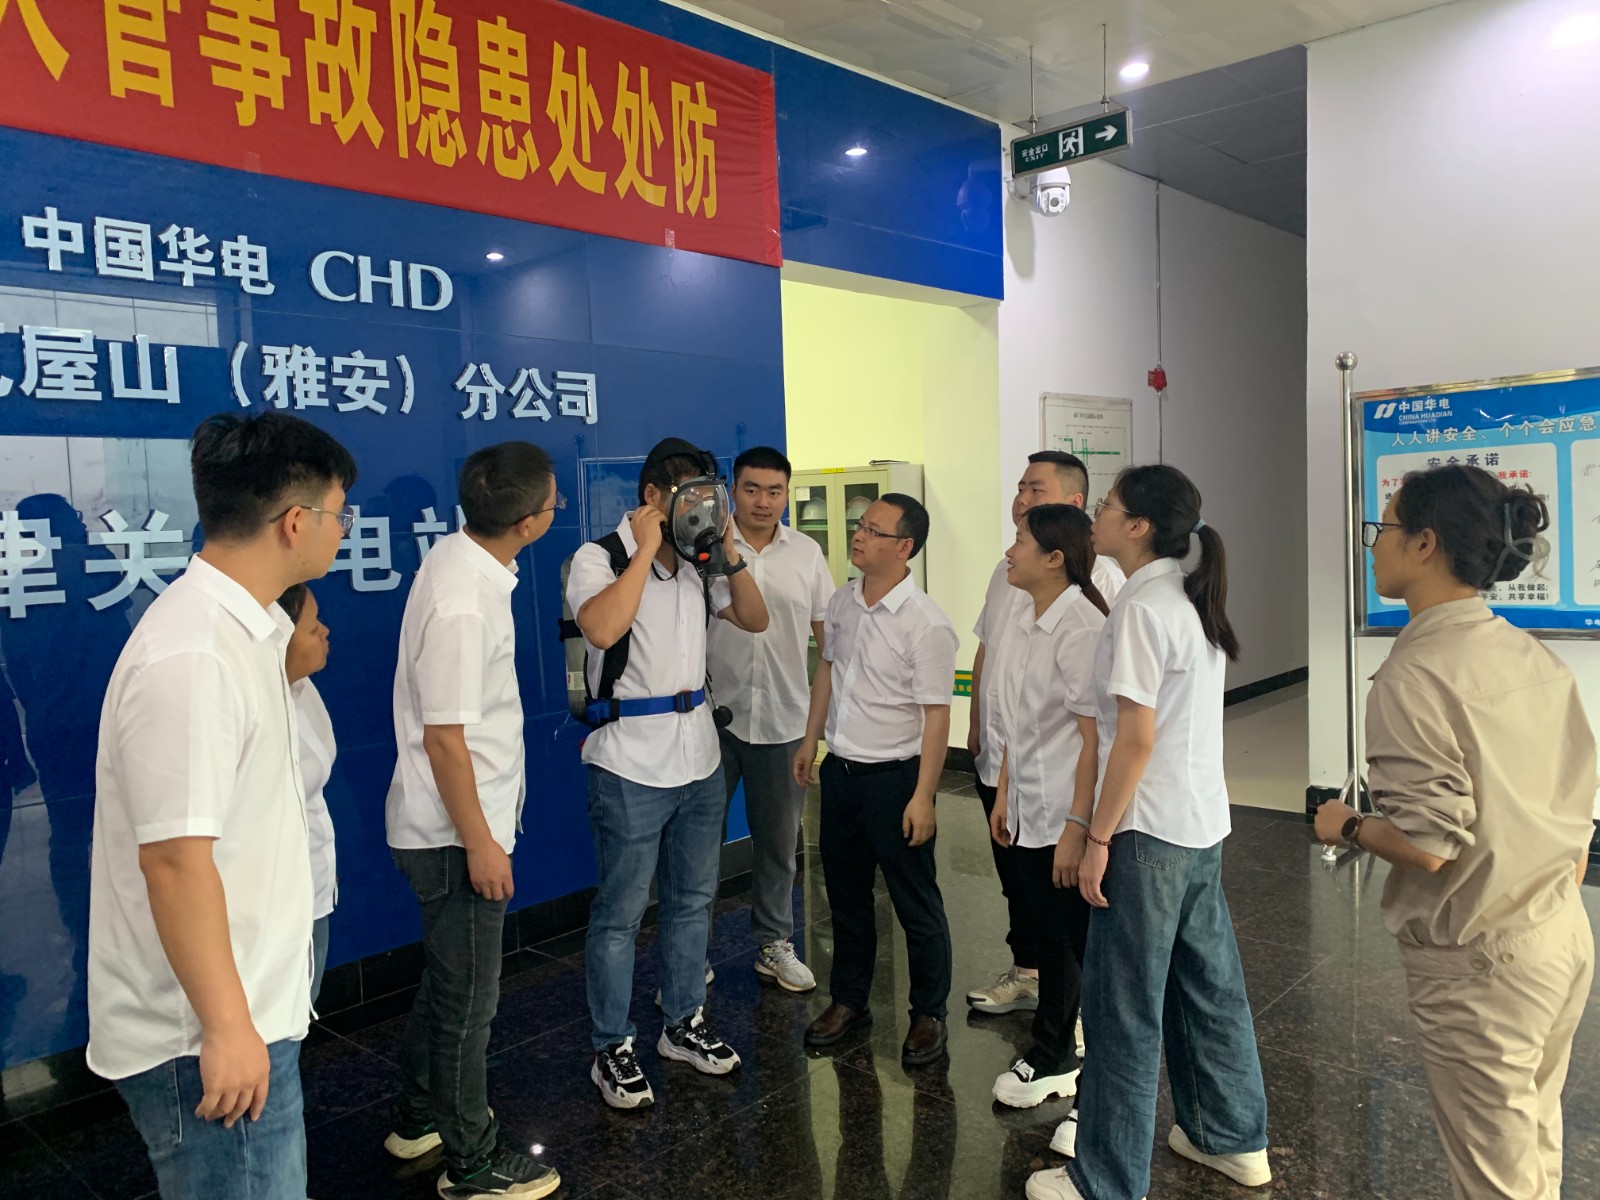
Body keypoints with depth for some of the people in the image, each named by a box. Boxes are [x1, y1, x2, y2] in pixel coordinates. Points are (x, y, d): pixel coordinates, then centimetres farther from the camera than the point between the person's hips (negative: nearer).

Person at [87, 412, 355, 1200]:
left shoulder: (239, 626, 6)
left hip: (251, 1006, 9)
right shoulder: (192, 658, -26)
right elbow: (174, 861, -26)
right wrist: (225, 1026, -20)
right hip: (204, 1035, -9)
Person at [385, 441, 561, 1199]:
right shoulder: (462, 603, -28)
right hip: (454, 832, -9)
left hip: (450, 824, 10)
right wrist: (479, 843, -17)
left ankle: (420, 1119, 43)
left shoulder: (466, 560, 2)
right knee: (469, 996, 7)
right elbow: (444, 738, -24)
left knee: (448, 979, 24)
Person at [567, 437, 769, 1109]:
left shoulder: (696, 562, 8)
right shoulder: (599, 558, -11)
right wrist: (647, 550, -22)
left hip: (699, 758, 7)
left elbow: (754, 620, 12)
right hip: (631, 767, -7)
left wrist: (728, 553, -1)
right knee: (620, 914, 4)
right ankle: (612, 1049, 19)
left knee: (692, 900, 18)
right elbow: (602, 629, -30)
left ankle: (685, 1024, 34)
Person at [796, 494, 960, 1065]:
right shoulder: (842, 601, 3)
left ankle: (929, 1015, 26)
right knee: (845, 892, 19)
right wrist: (810, 739, 17)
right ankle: (848, 999, 36)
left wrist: (923, 796, -19)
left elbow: (936, 714, -18)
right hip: (839, 768, 7)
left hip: (894, 776, -7)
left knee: (916, 904, 7)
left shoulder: (926, 625, -19)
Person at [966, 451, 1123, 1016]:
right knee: (1015, 879, 20)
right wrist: (975, 725, 17)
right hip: (998, 758, 8)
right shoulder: (1006, 572, 12)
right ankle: (1026, 970, 38)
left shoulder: (1099, 574, -13)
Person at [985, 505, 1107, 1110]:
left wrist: (1077, 827, -22)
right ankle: (1052, 1058, 38)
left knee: (1090, 947, 4)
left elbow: (1095, 736, -21)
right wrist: (1003, 793, 15)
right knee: (1050, 938, 21)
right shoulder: (1026, 623, 8)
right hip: (1030, 812, 9)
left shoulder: (1081, 629, -19)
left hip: (1069, 816, -9)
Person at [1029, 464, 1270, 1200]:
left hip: (1150, 833, -9)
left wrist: (1098, 838, -15)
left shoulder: (1141, 608, -18)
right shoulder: (1192, 599, 8)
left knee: (1124, 1006, 2)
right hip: (1202, 824, 9)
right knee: (1208, 983, 21)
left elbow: (1137, 737, -21)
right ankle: (1234, 1138, 38)